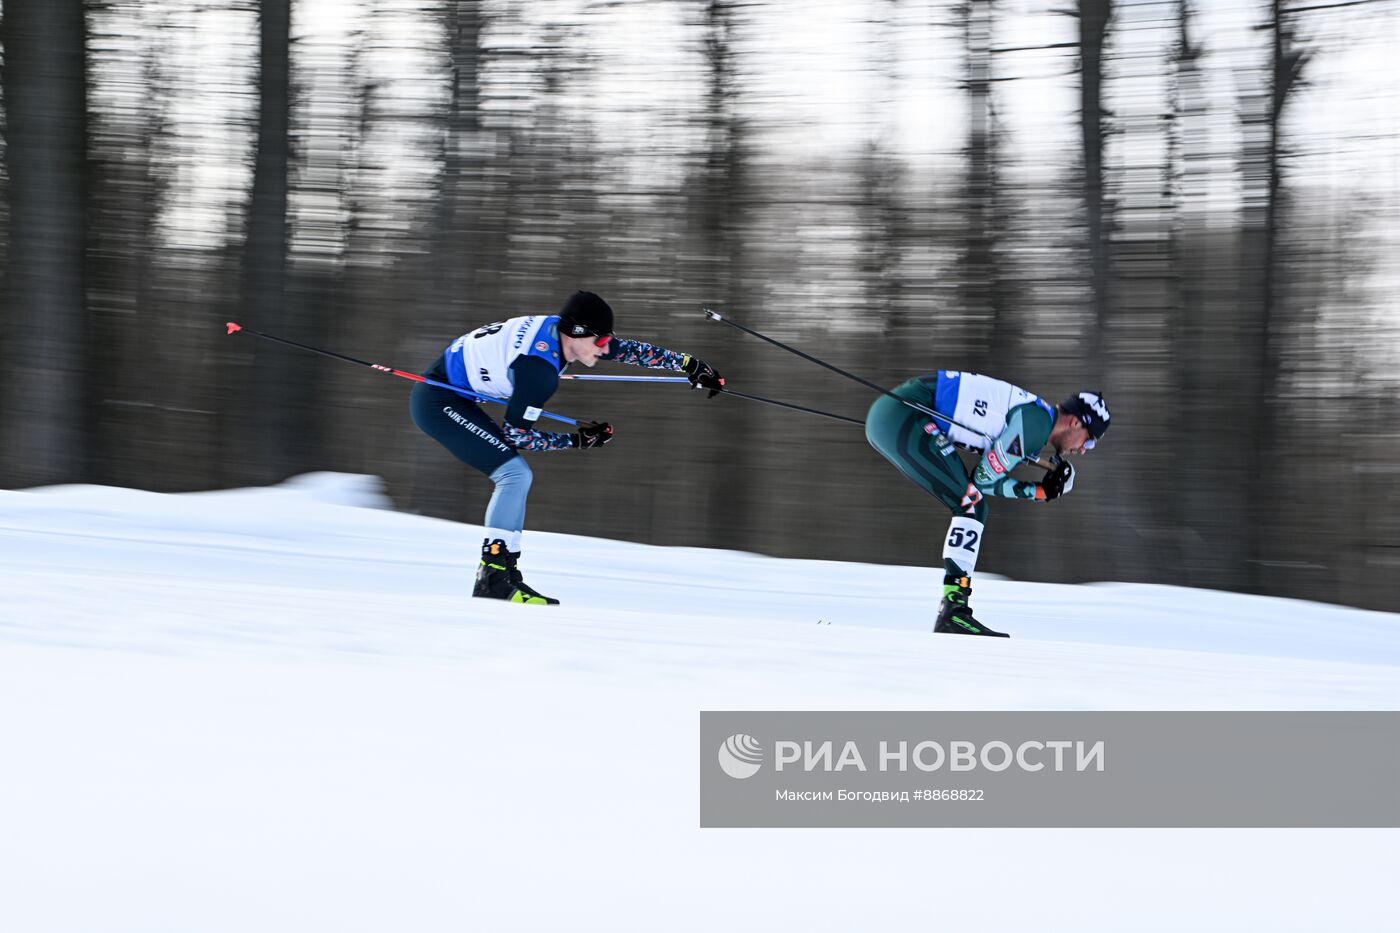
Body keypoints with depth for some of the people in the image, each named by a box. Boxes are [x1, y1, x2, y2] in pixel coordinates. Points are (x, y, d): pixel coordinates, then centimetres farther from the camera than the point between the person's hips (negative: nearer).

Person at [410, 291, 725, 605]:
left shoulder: (559, 330, -2)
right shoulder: (539, 369, -28)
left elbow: (627, 349, 10)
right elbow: (515, 432, -19)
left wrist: (689, 365, 13)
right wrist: (577, 440, -12)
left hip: (452, 396, 10)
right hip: (437, 401, -10)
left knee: (515, 475, 10)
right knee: (515, 473, -16)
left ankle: (503, 571, 11)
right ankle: (493, 578, -16)